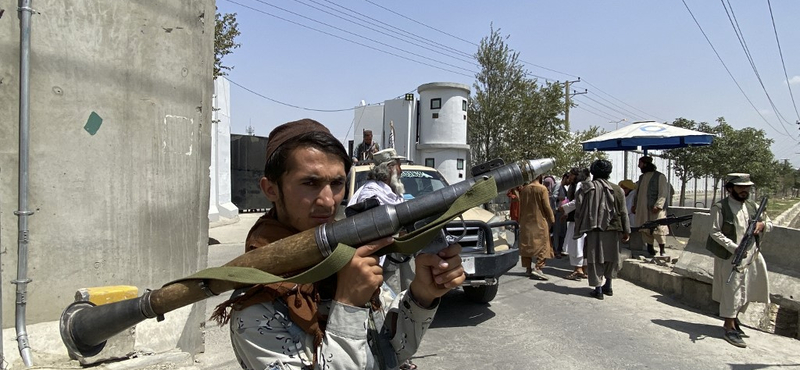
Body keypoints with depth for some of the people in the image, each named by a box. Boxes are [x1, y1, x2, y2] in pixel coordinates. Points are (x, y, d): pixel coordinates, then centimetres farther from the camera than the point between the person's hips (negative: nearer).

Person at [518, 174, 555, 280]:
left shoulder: (524, 189, 4)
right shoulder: (542, 189, -11)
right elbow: (547, 206, -10)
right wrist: (552, 219, 3)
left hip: (526, 222, 5)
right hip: (540, 222, -5)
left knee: (527, 245, 10)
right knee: (543, 245, 2)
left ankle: (528, 269, 13)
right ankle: (537, 268, -8)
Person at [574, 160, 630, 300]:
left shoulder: (585, 188, -2)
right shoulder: (616, 189, 3)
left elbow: (578, 211, -4)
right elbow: (623, 212, 4)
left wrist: (578, 229, 3)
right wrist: (626, 231, 9)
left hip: (593, 230, -2)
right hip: (612, 230, 2)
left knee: (595, 259, 5)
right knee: (610, 257, 17)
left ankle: (598, 289, 5)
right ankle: (607, 286, 25)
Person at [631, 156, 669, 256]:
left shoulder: (660, 176, -4)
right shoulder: (641, 177, 17)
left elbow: (663, 193, -11)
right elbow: (638, 192, 23)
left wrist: (658, 205, -21)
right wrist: (634, 205, 15)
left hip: (655, 209, -6)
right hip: (643, 209, 6)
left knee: (659, 229, -6)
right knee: (645, 230, 7)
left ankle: (662, 251, 2)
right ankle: (650, 248, 17)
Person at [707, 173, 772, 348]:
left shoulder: (752, 206, 10)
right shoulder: (720, 207, -10)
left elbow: (770, 224, 20)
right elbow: (715, 233, -15)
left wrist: (762, 224, -5)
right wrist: (734, 248, -25)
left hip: (752, 255, 7)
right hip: (730, 256, -7)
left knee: (745, 290, 15)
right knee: (732, 290, -5)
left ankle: (733, 318, 35)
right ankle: (730, 328, 4)